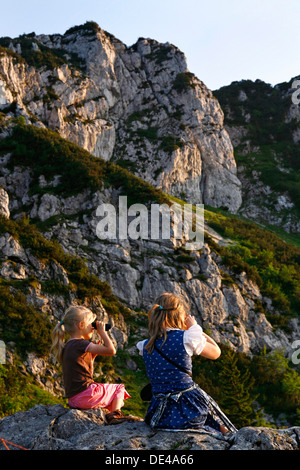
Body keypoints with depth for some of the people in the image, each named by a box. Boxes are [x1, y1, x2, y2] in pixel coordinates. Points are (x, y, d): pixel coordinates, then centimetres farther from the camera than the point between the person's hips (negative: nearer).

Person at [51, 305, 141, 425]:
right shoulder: (81, 344, -15)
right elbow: (111, 350, -19)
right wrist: (102, 331, -7)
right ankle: (115, 415, -2)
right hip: (85, 396, -8)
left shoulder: (67, 346, 13)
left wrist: (93, 353, 16)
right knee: (119, 388, 13)